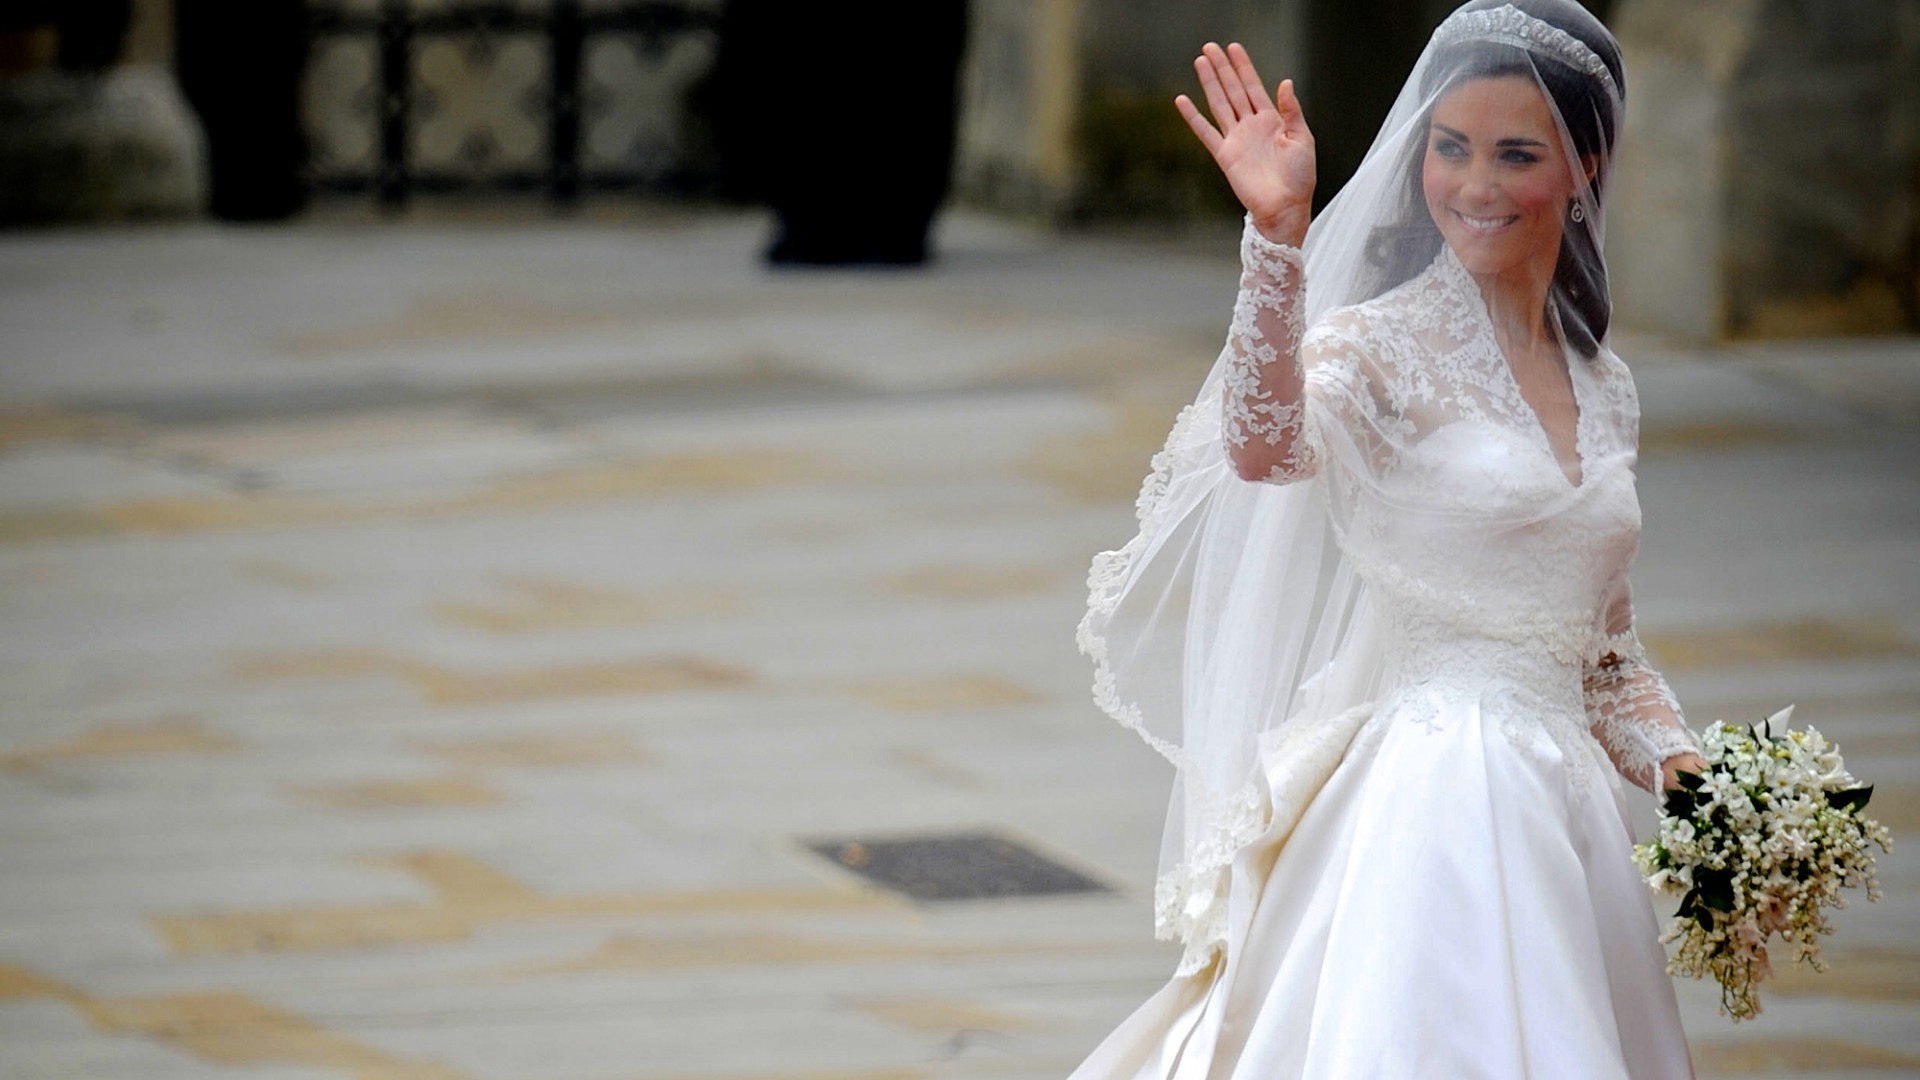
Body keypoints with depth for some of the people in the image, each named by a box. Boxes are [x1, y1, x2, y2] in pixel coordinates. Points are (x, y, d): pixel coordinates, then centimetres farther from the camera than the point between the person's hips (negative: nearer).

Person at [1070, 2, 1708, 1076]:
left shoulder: (1604, 389, 15)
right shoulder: (1382, 346, -4)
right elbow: (1267, 450, -27)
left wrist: (1681, 768, 4)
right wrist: (1279, 234, -36)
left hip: (1567, 818, 6)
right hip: (1431, 809, -6)